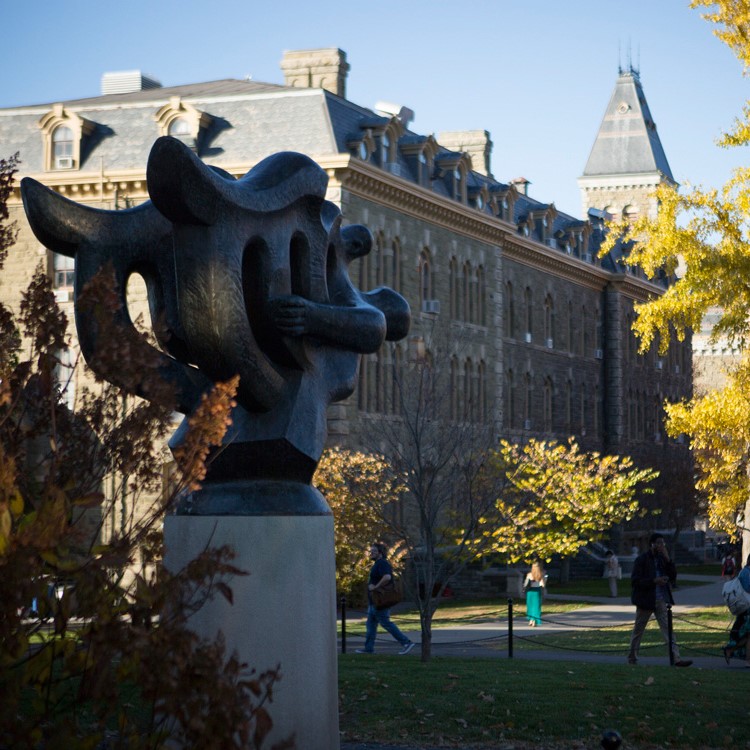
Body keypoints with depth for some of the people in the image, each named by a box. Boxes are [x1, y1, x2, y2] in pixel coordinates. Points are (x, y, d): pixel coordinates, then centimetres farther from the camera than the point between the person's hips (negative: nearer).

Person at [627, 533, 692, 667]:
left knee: (668, 628, -6)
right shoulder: (641, 560, -8)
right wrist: (654, 581, -22)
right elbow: (635, 580, -13)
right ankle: (632, 658, 22)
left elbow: (673, 576, 3)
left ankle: (676, 658, -14)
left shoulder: (662, 559, 8)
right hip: (645, 599, -4)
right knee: (638, 630, 9)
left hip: (661, 600, 4)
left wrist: (668, 560, -9)